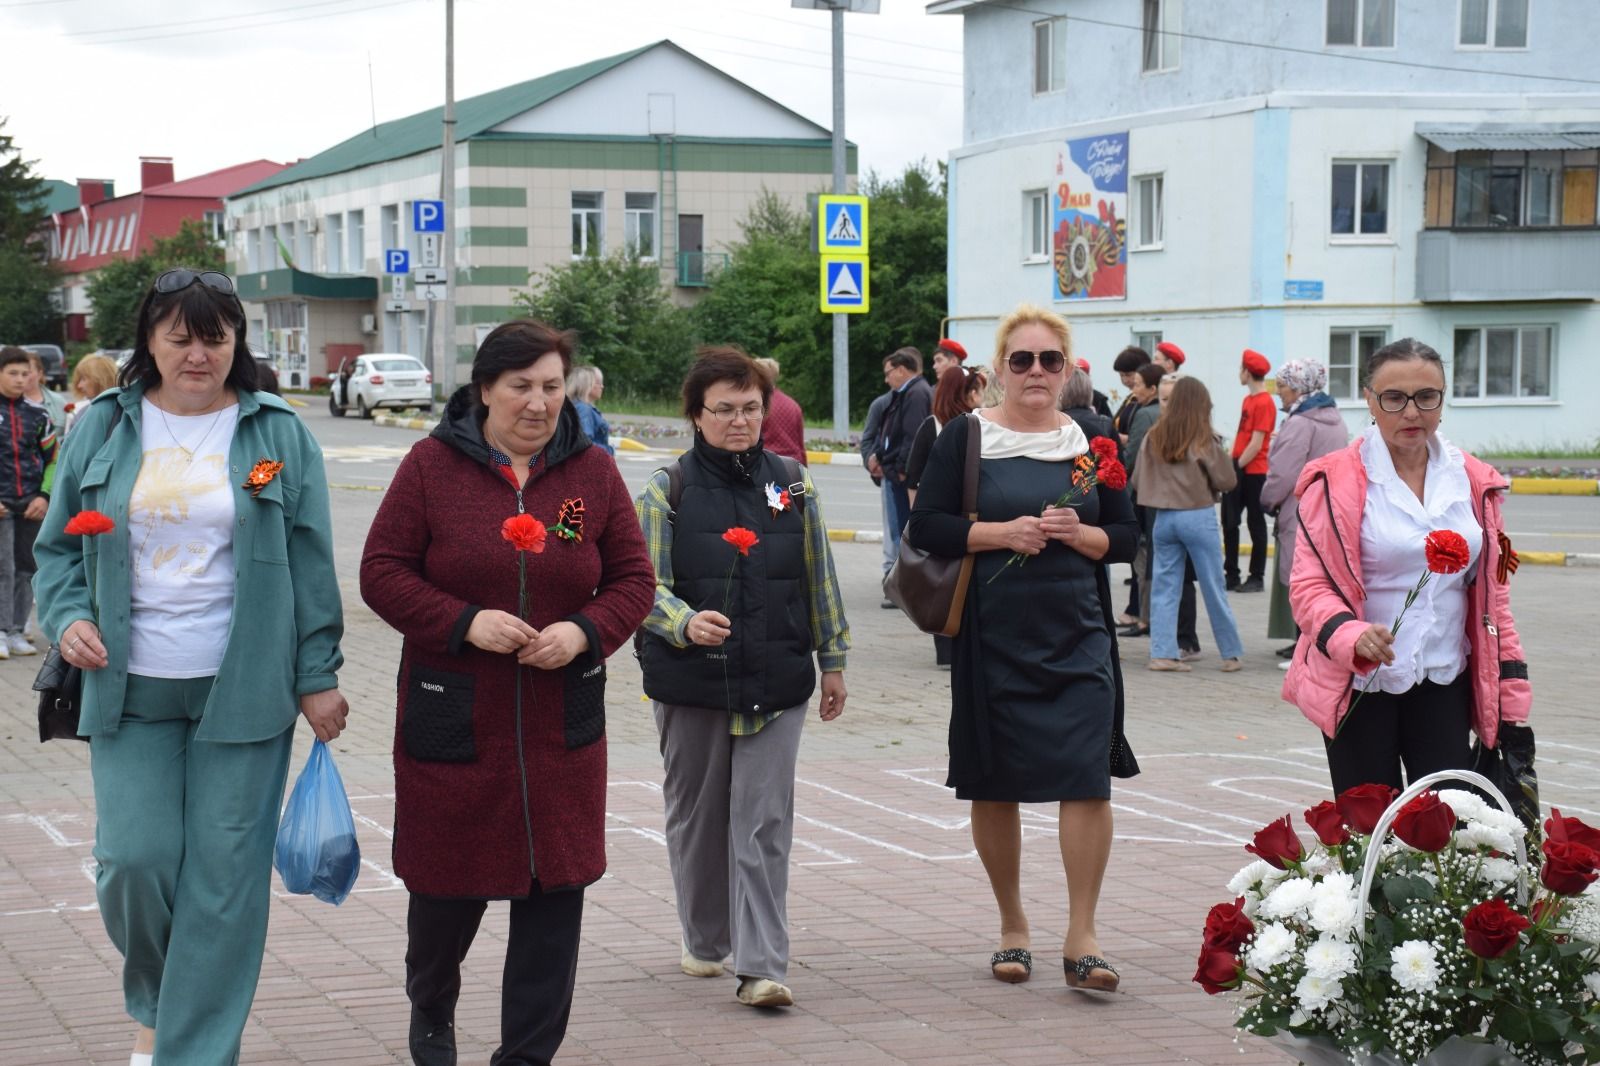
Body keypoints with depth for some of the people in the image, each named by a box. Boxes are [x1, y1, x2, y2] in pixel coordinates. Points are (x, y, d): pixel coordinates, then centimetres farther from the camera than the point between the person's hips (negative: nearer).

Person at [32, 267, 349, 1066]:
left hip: (243, 691, -1)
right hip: (130, 688, 1)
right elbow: (59, 545, 14)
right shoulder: (103, 429, 7)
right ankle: (154, 1002, 26)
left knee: (225, 873, -2)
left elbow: (311, 563, 4)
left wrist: (318, 677, 1)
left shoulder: (278, 436, 3)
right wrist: (69, 617, -5)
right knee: (132, 859, -4)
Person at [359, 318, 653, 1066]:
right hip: (452, 716, -2)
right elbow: (381, 571, -4)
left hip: (562, 722, 2)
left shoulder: (593, 472, 4)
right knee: (447, 876, 10)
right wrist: (465, 622, -17)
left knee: (554, 888, 0)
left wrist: (584, 632, -12)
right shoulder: (433, 464, -3)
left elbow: (632, 578, 7)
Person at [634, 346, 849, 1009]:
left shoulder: (792, 484, 6)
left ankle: (761, 966, -6)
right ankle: (706, 941, 30)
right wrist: (687, 623, -27)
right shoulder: (666, 492, -1)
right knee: (696, 815, 12)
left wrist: (832, 660, 14)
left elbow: (819, 578, 13)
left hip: (775, 681, 0)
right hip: (690, 681, 0)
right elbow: (646, 585, -7)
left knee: (764, 822, -5)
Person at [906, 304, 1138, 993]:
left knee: (1088, 779, -9)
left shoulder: (1092, 441, 7)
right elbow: (926, 527, -3)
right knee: (994, 786, 8)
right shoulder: (966, 438, 0)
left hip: (1078, 637, 1)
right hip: (994, 641, -1)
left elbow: (1126, 536, 10)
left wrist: (1079, 534, -10)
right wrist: (1002, 532, -15)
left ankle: (1081, 938, -4)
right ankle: (1012, 927, 25)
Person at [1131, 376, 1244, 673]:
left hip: (1163, 517, 3)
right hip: (1198, 517, -3)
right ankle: (1231, 654, 13)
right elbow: (1226, 481, -7)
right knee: (1213, 587, 5)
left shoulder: (1153, 437, 1)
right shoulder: (1203, 439, -9)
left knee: (1164, 586, 8)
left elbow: (1137, 481, 5)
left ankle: (1162, 652, 3)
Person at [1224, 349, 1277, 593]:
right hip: (1238, 471, 9)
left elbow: (1256, 444, -18)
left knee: (1256, 524, 0)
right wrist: (1231, 463, 8)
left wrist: (1236, 466, -14)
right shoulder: (1249, 400, 13)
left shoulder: (1264, 403, -14)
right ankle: (1231, 575, 14)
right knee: (1230, 522, 9)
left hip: (1254, 472, -9)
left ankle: (1257, 577, 7)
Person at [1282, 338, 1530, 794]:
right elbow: (1308, 585, -8)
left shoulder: (1473, 480, 9)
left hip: (1444, 684, 4)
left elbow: (1490, 589, 16)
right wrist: (1351, 636, -27)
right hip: (1359, 685, -3)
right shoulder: (1335, 481, -5)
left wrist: (1511, 686, 11)